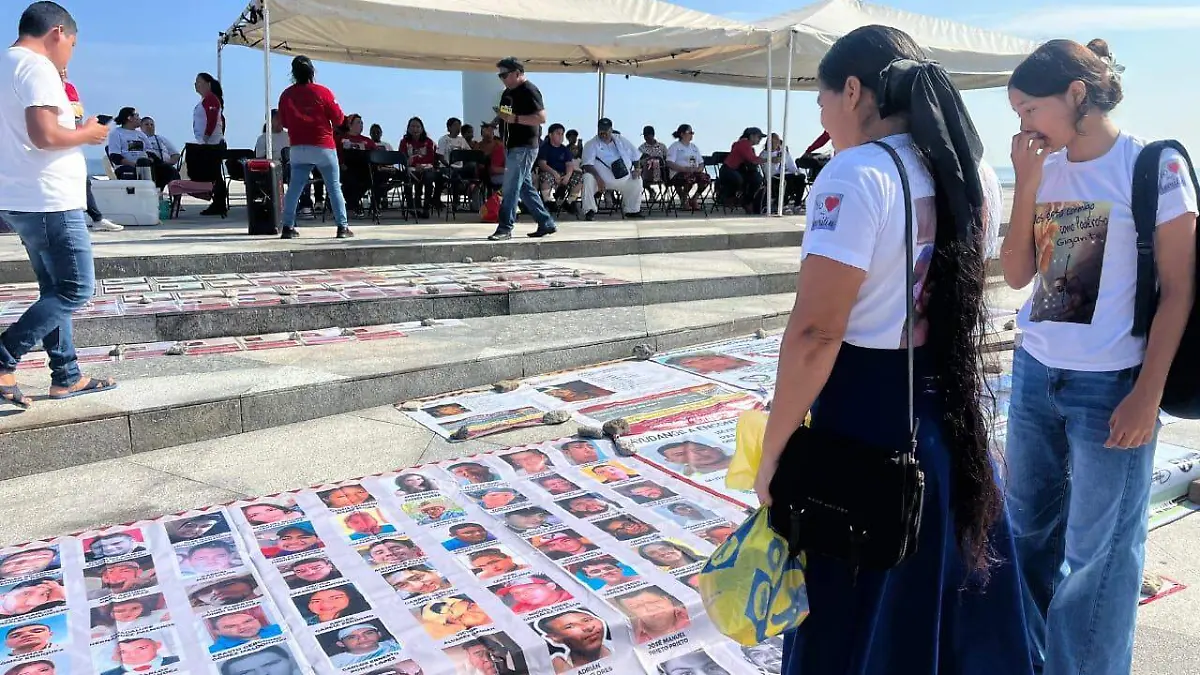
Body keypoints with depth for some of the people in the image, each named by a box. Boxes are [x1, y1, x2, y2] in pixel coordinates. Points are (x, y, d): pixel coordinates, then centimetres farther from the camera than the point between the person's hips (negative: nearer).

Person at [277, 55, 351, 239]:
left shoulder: (286, 95, 1)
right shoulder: (322, 92, -8)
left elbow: (283, 122, 8)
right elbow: (338, 119, -4)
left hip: (297, 148, 3)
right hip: (323, 147, -3)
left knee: (294, 188, 6)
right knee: (334, 187, 4)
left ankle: (288, 227, 2)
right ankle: (342, 227, 0)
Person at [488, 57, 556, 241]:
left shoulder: (529, 91, -11)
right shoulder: (508, 92, 17)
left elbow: (541, 118, -20)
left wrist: (515, 118, -26)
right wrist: (499, 117, 11)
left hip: (524, 147, -10)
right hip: (513, 147, 10)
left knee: (510, 188, -11)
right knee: (525, 187, 12)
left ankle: (505, 229, -7)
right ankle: (546, 224, 19)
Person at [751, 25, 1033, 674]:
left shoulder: (856, 174, -18)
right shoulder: (962, 170, 7)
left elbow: (816, 333, -23)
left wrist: (773, 450, -14)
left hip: (869, 409, -8)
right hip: (950, 405, 8)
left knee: (848, 605, 10)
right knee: (947, 593, 23)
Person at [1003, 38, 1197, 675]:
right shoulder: (1045, 169, 5)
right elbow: (1017, 274, 2)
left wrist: (1147, 394, -13)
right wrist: (1027, 184, -7)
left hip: (1110, 384, -6)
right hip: (1034, 372, 6)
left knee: (1098, 548, 6)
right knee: (1026, 524, 19)